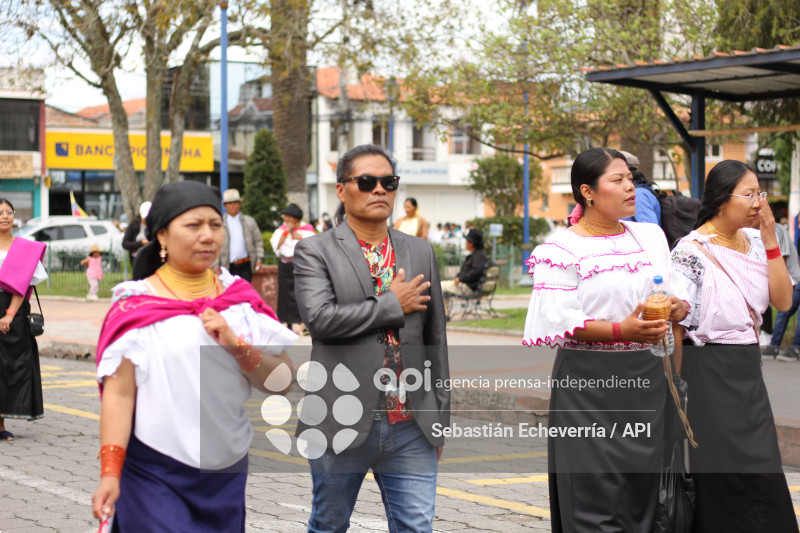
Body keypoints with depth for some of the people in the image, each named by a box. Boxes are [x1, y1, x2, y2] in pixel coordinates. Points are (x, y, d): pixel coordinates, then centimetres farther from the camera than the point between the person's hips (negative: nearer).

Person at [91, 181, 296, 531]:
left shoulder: (240, 296, 8)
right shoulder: (136, 305, -4)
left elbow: (283, 381, 4)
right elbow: (119, 394, -10)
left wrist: (236, 345, -13)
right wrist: (110, 473, -18)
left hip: (227, 474, 4)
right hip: (156, 475, -4)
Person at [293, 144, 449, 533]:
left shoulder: (421, 252, 12)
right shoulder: (315, 251, -1)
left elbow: (435, 339, 14)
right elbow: (319, 317, -19)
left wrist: (440, 418, 12)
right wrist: (394, 304, -10)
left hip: (411, 427, 3)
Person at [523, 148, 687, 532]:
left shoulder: (650, 236, 13)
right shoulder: (561, 250, -6)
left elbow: (672, 297, 17)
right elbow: (559, 322, -14)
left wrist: (677, 308, -6)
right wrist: (621, 331, -25)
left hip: (645, 377, 6)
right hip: (588, 381, -6)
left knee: (642, 494, 7)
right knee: (595, 494, -6)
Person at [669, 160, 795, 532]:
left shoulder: (752, 243, 7)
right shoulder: (692, 252, -14)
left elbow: (783, 301, 1)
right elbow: (675, 327, -12)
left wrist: (770, 242, -5)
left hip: (748, 371, 7)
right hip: (710, 372, -7)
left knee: (761, 476, 10)